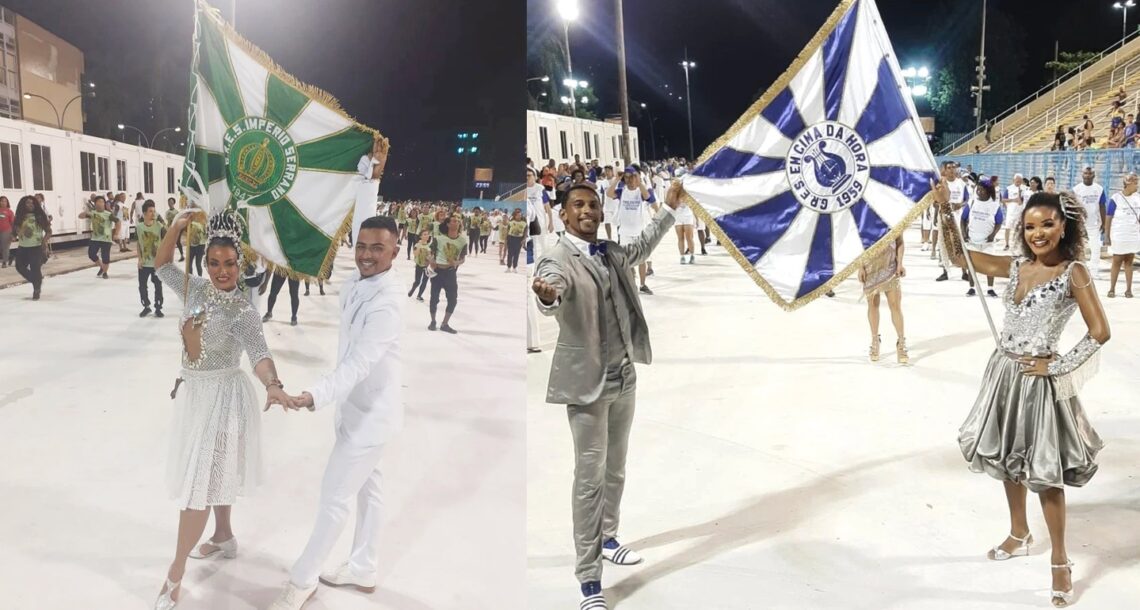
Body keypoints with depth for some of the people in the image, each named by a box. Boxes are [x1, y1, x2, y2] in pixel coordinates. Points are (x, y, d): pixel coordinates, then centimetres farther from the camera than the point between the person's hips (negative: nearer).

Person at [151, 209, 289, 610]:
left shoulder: (241, 312, -23)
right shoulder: (196, 290, -2)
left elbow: (258, 352, -37)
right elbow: (162, 265, 8)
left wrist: (273, 386, -57)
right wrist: (177, 226, -8)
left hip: (221, 398, -8)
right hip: (194, 393, 8)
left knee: (198, 483, 0)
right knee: (213, 474, 23)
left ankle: (175, 575, 11)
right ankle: (224, 538, 43)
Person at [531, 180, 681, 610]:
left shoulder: (612, 252, 8)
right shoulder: (558, 259, -14)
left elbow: (643, 245, 30)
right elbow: (553, 287, -36)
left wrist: (669, 208, 33)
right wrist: (547, 296, -59)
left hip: (624, 378, 7)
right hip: (587, 382, -7)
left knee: (615, 470, 20)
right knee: (590, 477, -6)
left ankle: (606, 539, 40)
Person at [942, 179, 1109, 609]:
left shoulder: (1073, 272, -12)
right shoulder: (1016, 266, 3)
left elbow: (1100, 332, -14)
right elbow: (959, 255, 5)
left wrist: (1059, 366, -14)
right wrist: (945, 209, -4)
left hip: (1038, 380, -6)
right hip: (1004, 373, 6)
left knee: (1044, 472, 0)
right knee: (1008, 460, 18)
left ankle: (1061, 563, 15)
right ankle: (1019, 536, 38)